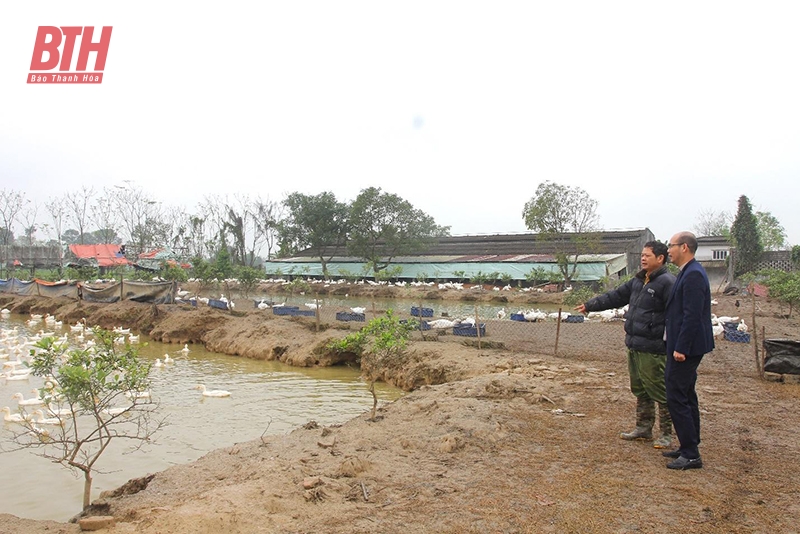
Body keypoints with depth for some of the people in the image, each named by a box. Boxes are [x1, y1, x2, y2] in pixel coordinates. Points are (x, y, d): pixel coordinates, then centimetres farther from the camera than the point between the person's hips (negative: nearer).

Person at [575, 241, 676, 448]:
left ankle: (666, 434, 13)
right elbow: (615, 297, 22)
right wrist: (589, 305, 22)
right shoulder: (638, 281, 14)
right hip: (634, 346, 9)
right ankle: (644, 428, 30)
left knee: (659, 392, 0)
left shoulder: (667, 282, -14)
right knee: (640, 390, 18)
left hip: (653, 350, -9)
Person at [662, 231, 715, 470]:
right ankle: (689, 448, 28)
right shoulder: (689, 273, 13)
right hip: (687, 347, 11)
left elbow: (692, 316, -24)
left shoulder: (693, 275, -19)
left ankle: (691, 455, 2)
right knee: (687, 397, 17)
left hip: (685, 349, -11)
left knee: (676, 398, -6)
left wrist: (680, 349, -22)